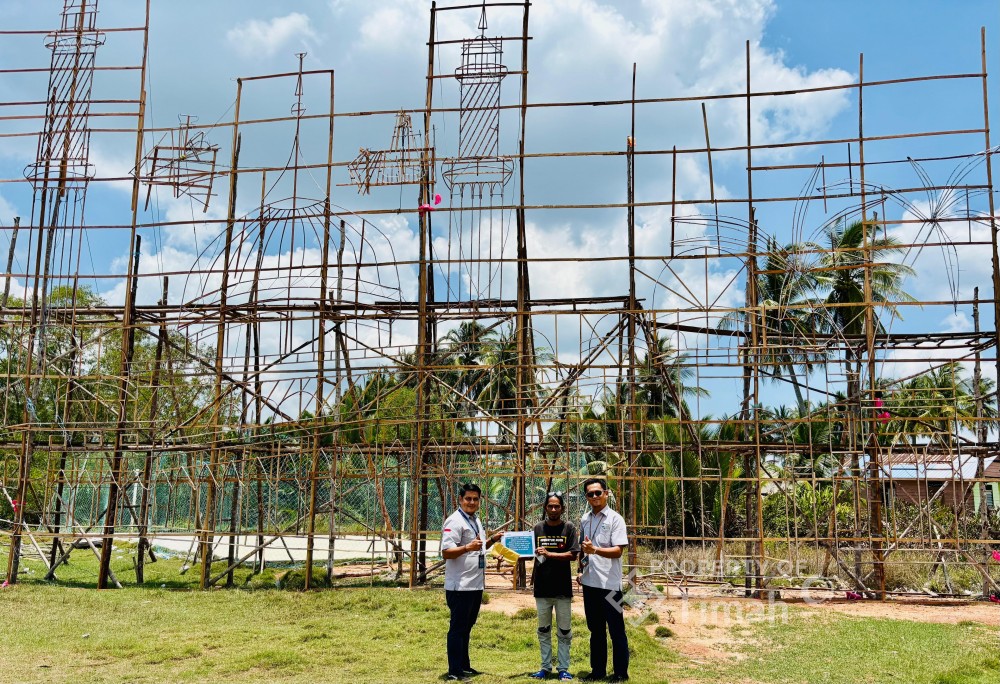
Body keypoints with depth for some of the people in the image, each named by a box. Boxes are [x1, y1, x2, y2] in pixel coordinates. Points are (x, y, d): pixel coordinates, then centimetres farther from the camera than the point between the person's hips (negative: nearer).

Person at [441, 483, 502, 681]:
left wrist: (492, 540, 11)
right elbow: (446, 552, -22)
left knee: (466, 627, 17)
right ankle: (454, 672, 3)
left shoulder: (476, 520, 15)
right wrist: (468, 547, -35)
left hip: (476, 584, 9)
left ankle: (464, 666, 27)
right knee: (458, 628, -3)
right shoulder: (455, 521, -14)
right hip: (460, 586, -9)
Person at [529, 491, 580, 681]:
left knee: (564, 631, 4)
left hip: (563, 587, -2)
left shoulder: (569, 528, -2)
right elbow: (533, 555, 10)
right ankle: (546, 667, 20)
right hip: (542, 587, 2)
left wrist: (549, 554, -19)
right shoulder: (538, 528, 6)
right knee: (543, 630, 11)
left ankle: (563, 669, 13)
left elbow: (572, 555, -10)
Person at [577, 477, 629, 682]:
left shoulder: (615, 519, -8)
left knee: (616, 630, 1)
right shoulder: (585, 519, 11)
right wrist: (581, 570, 13)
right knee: (595, 629, 14)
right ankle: (598, 670, 23)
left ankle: (621, 672, 9)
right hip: (589, 582, 6)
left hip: (609, 584, -6)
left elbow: (618, 550, -15)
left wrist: (595, 550, -27)